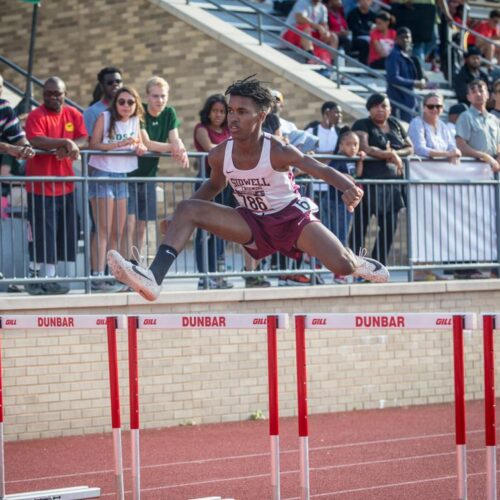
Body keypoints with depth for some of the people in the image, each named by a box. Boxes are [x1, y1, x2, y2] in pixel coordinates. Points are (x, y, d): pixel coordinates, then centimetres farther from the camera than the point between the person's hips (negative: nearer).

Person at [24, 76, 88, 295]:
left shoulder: (73, 114, 9)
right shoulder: (36, 116, -8)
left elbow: (84, 139, -1)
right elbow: (36, 141, -24)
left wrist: (68, 147, -20)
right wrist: (65, 142, -28)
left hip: (65, 185, 5)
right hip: (40, 185, -5)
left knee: (59, 234, 7)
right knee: (41, 234, -4)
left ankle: (50, 278, 14)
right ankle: (33, 275, 7)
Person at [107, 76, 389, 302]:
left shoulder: (278, 151, -25)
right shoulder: (220, 155, -13)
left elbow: (324, 171, -32)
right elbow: (215, 185, 9)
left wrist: (350, 188, -53)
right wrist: (180, 222, 1)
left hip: (292, 217, -3)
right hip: (252, 223, 3)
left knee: (343, 266, -20)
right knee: (188, 209, -17)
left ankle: (361, 263, 23)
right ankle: (154, 278, -30)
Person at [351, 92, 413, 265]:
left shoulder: (395, 124, 17)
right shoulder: (362, 125, -1)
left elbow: (410, 148, 15)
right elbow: (365, 149, -16)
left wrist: (396, 153, -5)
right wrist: (390, 155, -13)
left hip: (391, 182, 6)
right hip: (369, 181, -6)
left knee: (390, 226, 7)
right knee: (360, 226, -5)